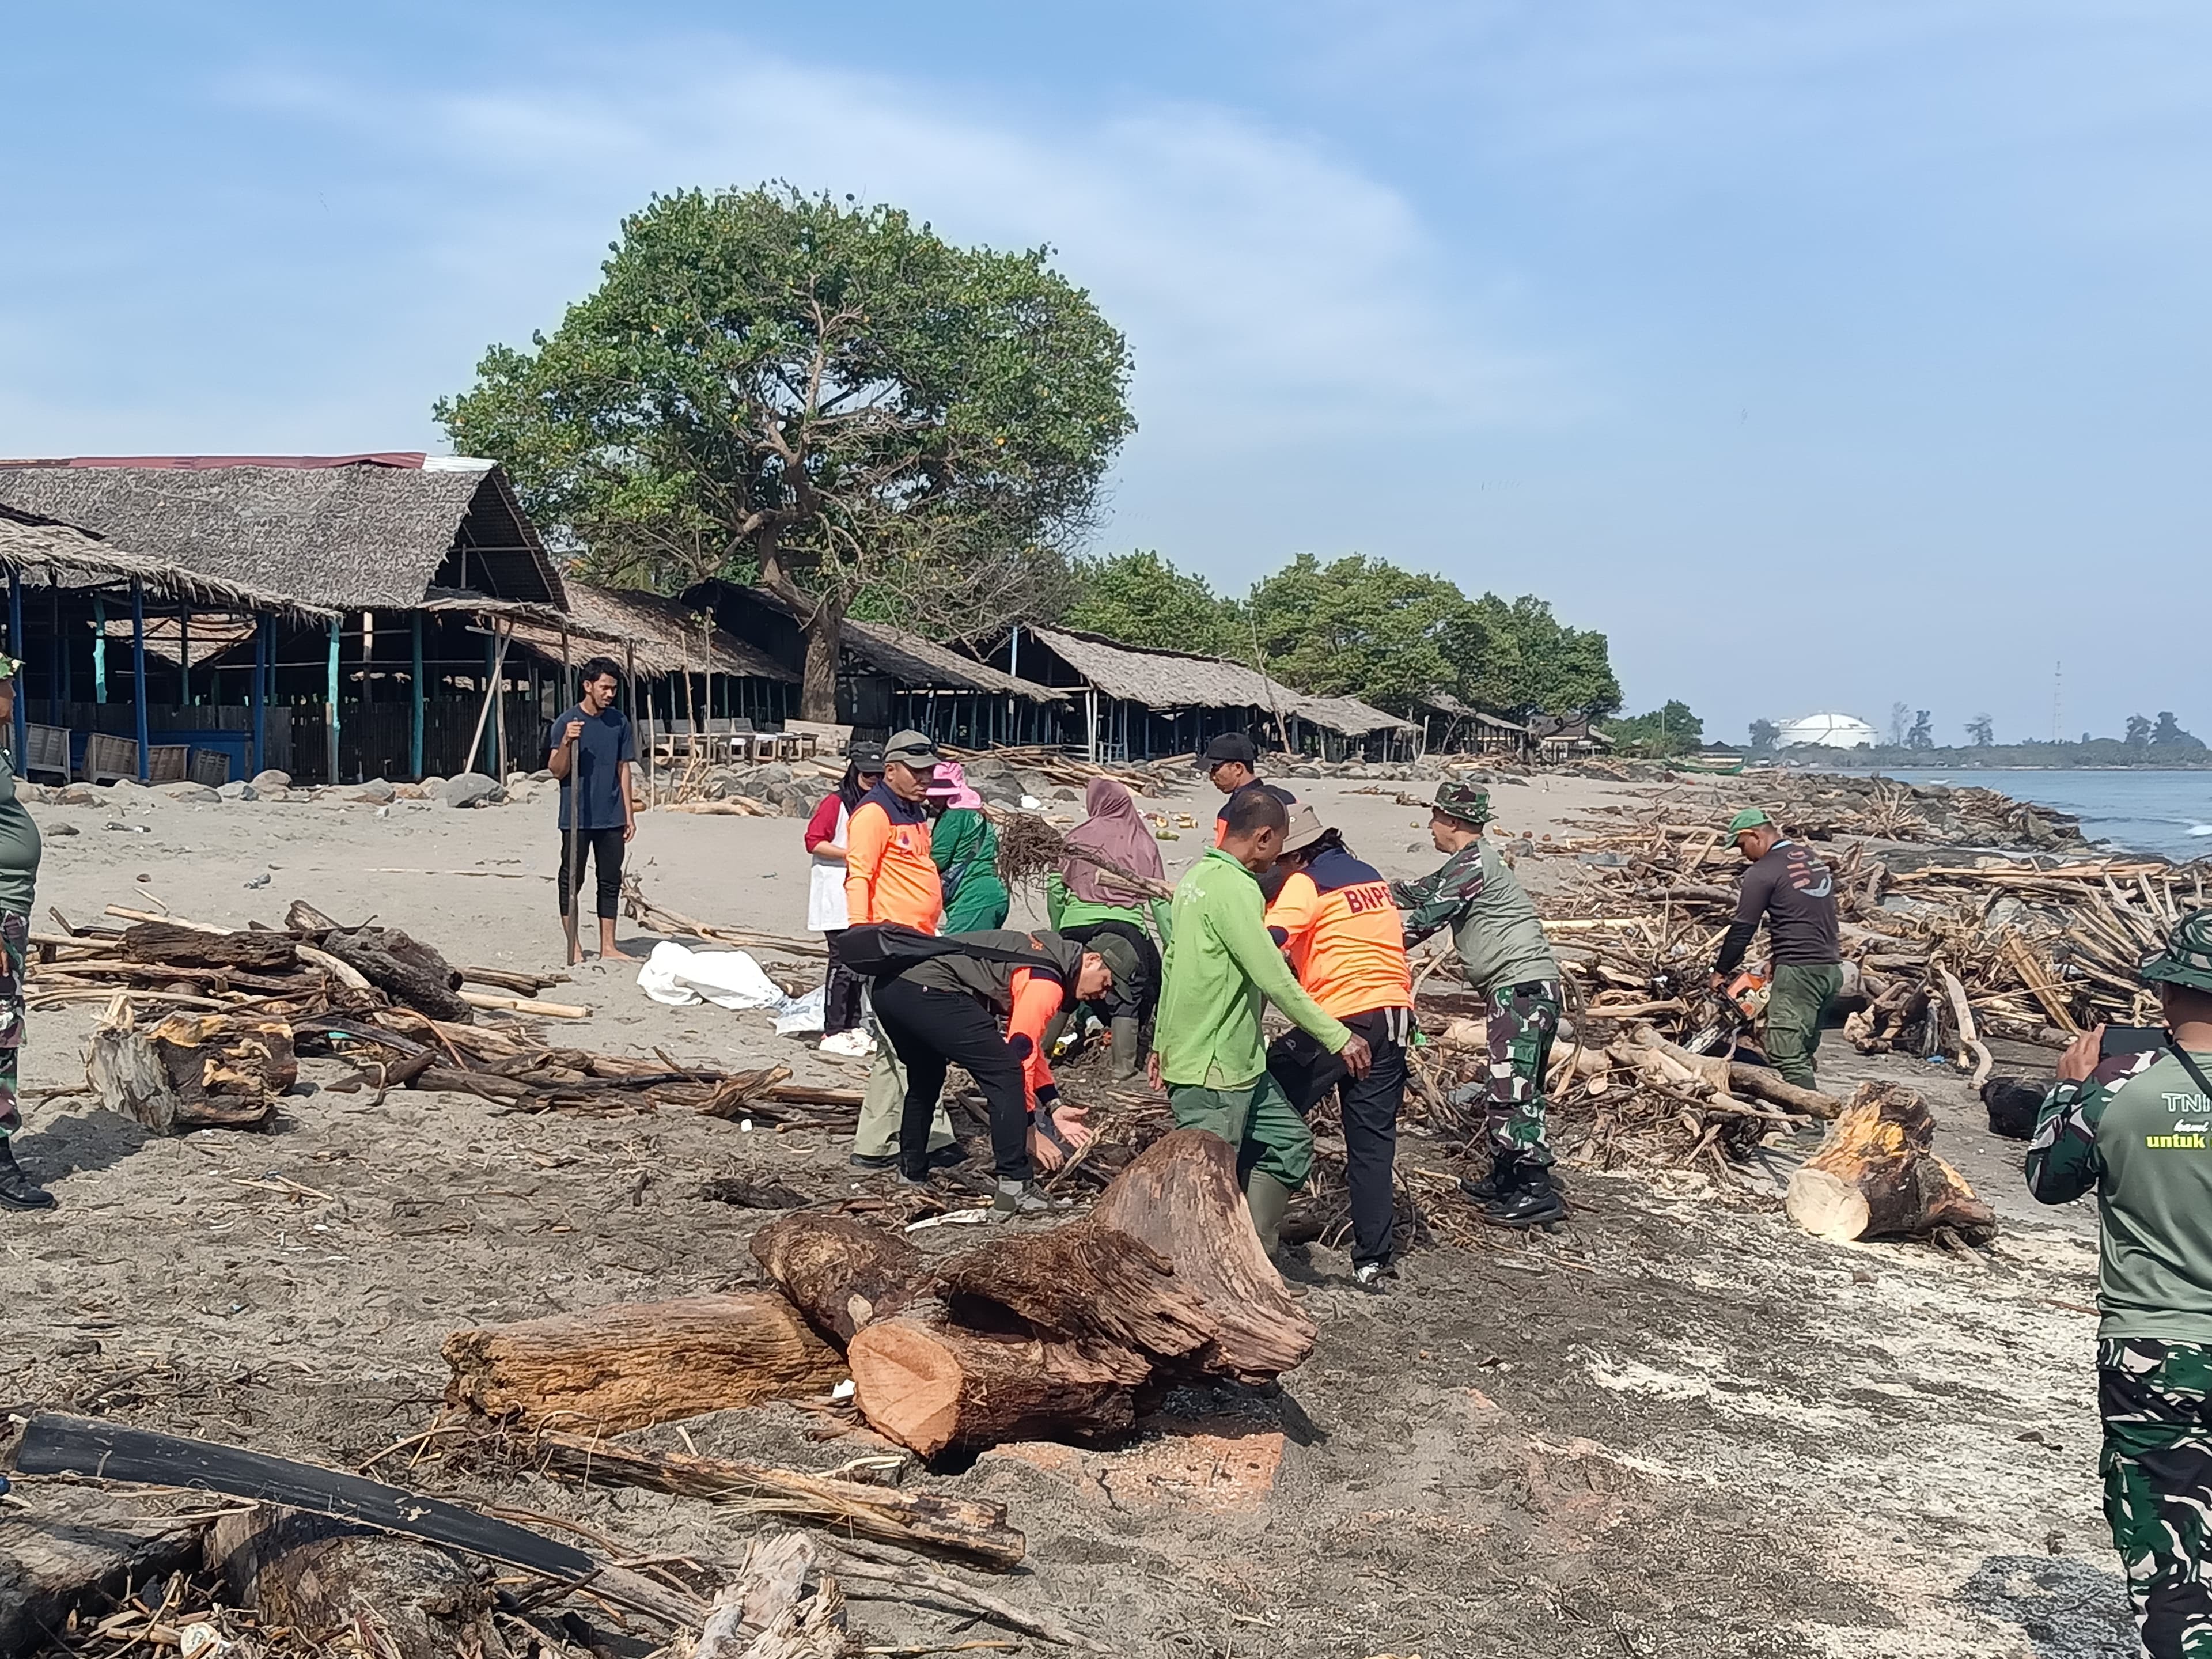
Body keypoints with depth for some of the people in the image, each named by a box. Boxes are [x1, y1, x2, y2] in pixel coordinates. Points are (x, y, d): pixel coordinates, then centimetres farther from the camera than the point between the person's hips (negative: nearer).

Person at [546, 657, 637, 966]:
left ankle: (608, 947, 15)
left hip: (611, 818, 4)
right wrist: (566, 743, -25)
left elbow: (624, 769, 11)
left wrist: (629, 814, 9)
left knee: (611, 882, 8)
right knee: (571, 881, 3)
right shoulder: (567, 723, -7)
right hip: (576, 817, -4)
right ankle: (574, 948, 11)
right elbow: (557, 771, -7)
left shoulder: (619, 722, 5)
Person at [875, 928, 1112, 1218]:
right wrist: (1029, 1128, 1)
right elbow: (1020, 1054, -6)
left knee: (924, 1083, 31)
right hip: (928, 991, -11)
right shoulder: (1046, 981, -3)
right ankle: (1014, 1190, -8)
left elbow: (1028, 1042, 30)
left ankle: (911, 1178, 37)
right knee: (1005, 1074, -8)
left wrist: (1055, 1106, 23)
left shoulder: (1046, 954, 26)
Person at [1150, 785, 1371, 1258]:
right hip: (1212, 1068, -10)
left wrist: (1162, 1040, 24)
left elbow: (1171, 964, 18)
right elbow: (1275, 980, -23)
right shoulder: (1235, 888, -19)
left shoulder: (1197, 875, 12)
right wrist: (1338, 1037, -19)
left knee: (1289, 1143, 17)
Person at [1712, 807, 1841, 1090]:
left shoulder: (1762, 873, -8)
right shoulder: (1812, 857, 16)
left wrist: (1721, 971, 7)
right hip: (1832, 968, 9)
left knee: (1787, 1054, -9)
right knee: (1804, 1051, 13)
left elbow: (1743, 928, -5)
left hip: (1799, 971, -9)